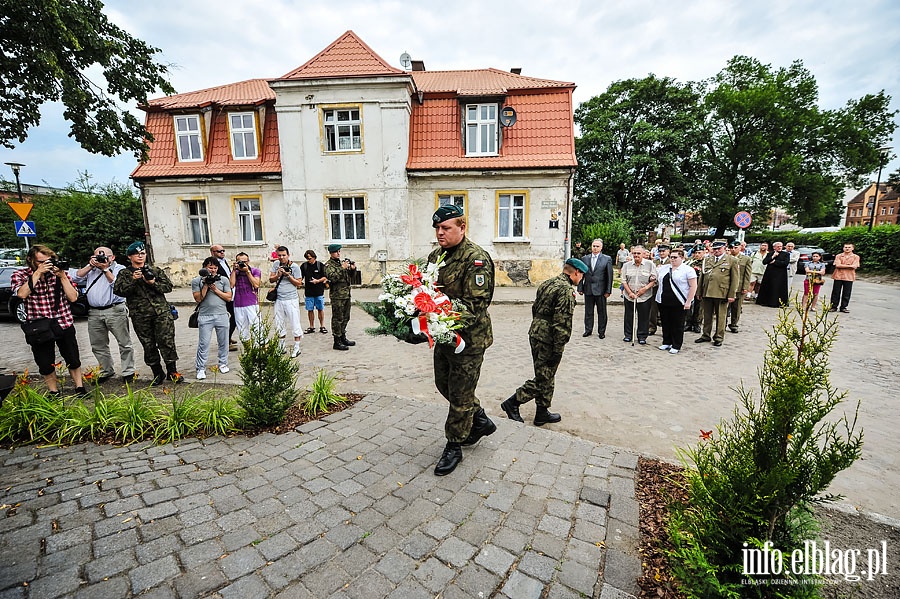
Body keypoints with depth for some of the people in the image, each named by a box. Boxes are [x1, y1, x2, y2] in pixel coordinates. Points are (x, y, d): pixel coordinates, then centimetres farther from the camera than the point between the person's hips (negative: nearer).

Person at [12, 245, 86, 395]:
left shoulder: (60, 272, 3)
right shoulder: (20, 275, 1)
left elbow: (73, 297, -5)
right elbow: (22, 293, -19)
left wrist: (62, 276, -12)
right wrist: (38, 273, -17)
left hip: (64, 323, 0)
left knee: (73, 359, 7)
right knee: (45, 364, 9)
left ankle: (79, 388, 21)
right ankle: (53, 392, 25)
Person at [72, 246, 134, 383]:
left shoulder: (120, 268, 5)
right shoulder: (90, 269, 20)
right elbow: (76, 278, 8)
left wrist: (105, 269, -7)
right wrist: (90, 266, 2)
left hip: (115, 310, -5)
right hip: (94, 313, 6)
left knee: (124, 343, -3)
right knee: (98, 346, 11)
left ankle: (128, 372, 5)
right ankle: (106, 371, 24)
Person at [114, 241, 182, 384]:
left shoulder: (156, 270, 13)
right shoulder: (124, 273, 11)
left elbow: (168, 286, 6)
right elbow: (118, 290, -2)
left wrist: (153, 283, -11)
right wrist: (133, 280, -15)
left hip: (161, 311, 0)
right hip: (140, 315, 1)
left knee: (166, 341, -6)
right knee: (148, 345, 5)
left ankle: (172, 371, 4)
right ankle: (157, 373, 17)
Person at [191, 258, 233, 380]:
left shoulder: (224, 280, 7)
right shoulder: (197, 281, 4)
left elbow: (229, 297, 3)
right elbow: (198, 299, -3)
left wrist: (216, 290, -7)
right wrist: (206, 285, -8)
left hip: (222, 315, 2)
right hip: (205, 316, -1)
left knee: (223, 342, 9)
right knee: (203, 343, 0)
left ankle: (223, 364, 23)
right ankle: (201, 369, 9)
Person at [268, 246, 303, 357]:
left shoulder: (294, 267, -6)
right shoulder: (276, 264, 7)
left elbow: (299, 283, -5)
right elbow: (271, 280, 8)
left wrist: (288, 276, -15)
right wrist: (278, 275, -10)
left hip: (291, 299, -5)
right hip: (278, 299, 5)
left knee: (295, 323, -2)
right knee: (279, 324, 13)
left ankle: (296, 347, 6)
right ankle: (282, 345, 27)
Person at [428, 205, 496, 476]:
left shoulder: (477, 259, -17)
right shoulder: (436, 255, 8)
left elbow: (475, 304, -23)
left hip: (468, 337, -8)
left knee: (460, 394, 6)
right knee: (443, 383, 21)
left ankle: (454, 447, 26)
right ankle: (480, 420, 42)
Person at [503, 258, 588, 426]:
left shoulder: (546, 284, 12)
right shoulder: (566, 290, -16)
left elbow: (535, 309, 18)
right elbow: (561, 323, -21)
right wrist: (558, 350, -18)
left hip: (535, 335, 10)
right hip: (548, 341, -10)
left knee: (546, 377, 18)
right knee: (543, 379, 3)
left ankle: (542, 413, 27)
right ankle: (513, 403, 8)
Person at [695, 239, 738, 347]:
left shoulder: (731, 260, 2)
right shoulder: (707, 259, 12)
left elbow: (735, 279, 0)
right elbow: (701, 276, 13)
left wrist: (731, 295, -6)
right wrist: (699, 292, 9)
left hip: (722, 294, -3)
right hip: (706, 293, 3)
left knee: (720, 317, 6)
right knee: (707, 316, 12)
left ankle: (719, 337, 17)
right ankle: (706, 335, 23)